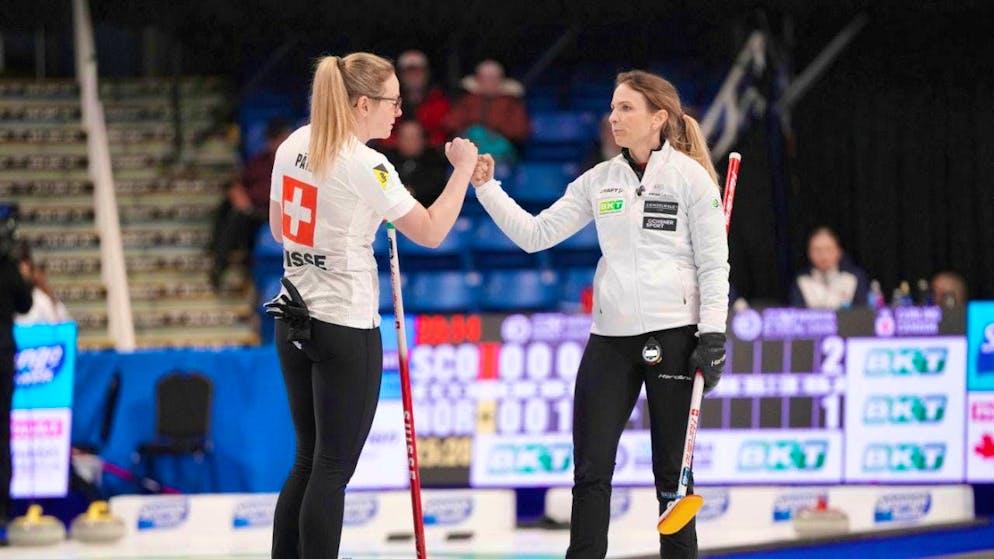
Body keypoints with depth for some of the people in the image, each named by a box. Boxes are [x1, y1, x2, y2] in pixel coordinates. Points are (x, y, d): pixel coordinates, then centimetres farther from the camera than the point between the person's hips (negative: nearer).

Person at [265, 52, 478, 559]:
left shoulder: (293, 147, 6)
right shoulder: (365, 166, -16)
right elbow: (431, 233, -12)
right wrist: (463, 169, -1)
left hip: (294, 321, 8)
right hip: (346, 328, -8)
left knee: (308, 460, 14)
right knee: (333, 468, -2)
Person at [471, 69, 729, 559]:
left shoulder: (690, 176, -4)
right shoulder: (599, 181, 9)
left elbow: (714, 262, -4)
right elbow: (535, 234, 8)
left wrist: (713, 335, -10)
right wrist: (485, 188, -2)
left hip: (673, 335, -4)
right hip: (610, 336, 5)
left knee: (671, 468, 2)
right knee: (591, 467, 1)